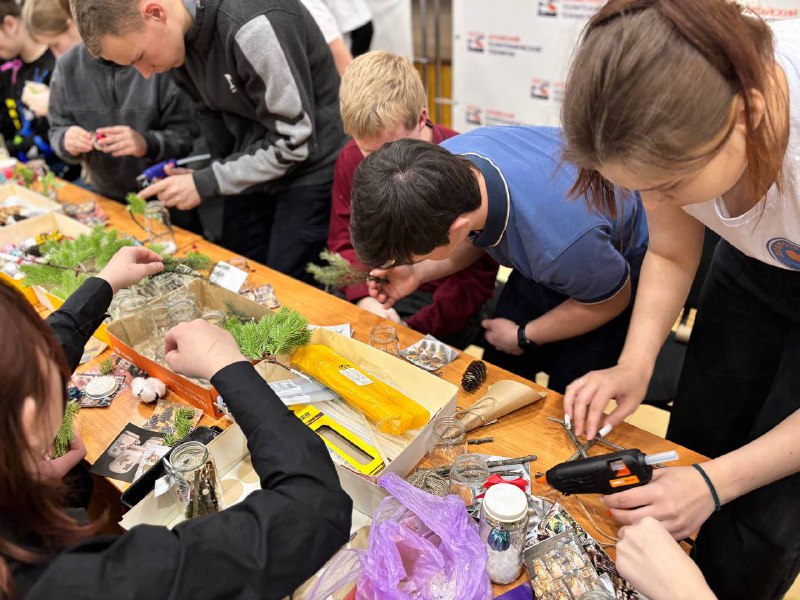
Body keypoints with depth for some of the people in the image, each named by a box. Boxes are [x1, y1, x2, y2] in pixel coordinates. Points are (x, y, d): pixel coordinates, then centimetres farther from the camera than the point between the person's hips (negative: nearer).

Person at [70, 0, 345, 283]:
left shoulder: (250, 26, -28)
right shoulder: (178, 33, -2)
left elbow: (294, 141, -23)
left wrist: (205, 183, -17)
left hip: (310, 166, -7)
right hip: (250, 165, 7)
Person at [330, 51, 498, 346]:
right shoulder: (351, 159, -4)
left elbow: (477, 275, -14)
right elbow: (345, 241, 4)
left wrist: (414, 330, -26)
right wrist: (364, 298, -17)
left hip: (444, 301, -3)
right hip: (375, 290, 4)